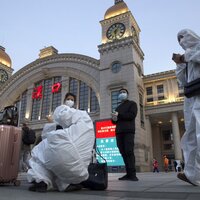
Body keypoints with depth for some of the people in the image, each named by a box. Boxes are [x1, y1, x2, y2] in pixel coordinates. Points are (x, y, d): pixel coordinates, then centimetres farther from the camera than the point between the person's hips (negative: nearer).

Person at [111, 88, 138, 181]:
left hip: (128, 131, -5)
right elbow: (114, 121, 24)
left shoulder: (132, 104, 12)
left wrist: (119, 115, -9)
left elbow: (132, 115, -7)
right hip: (119, 131, 6)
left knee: (129, 151, -15)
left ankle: (132, 174, -15)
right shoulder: (118, 107, 29)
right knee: (123, 152, -2)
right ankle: (129, 173, 0)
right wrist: (114, 118, -1)